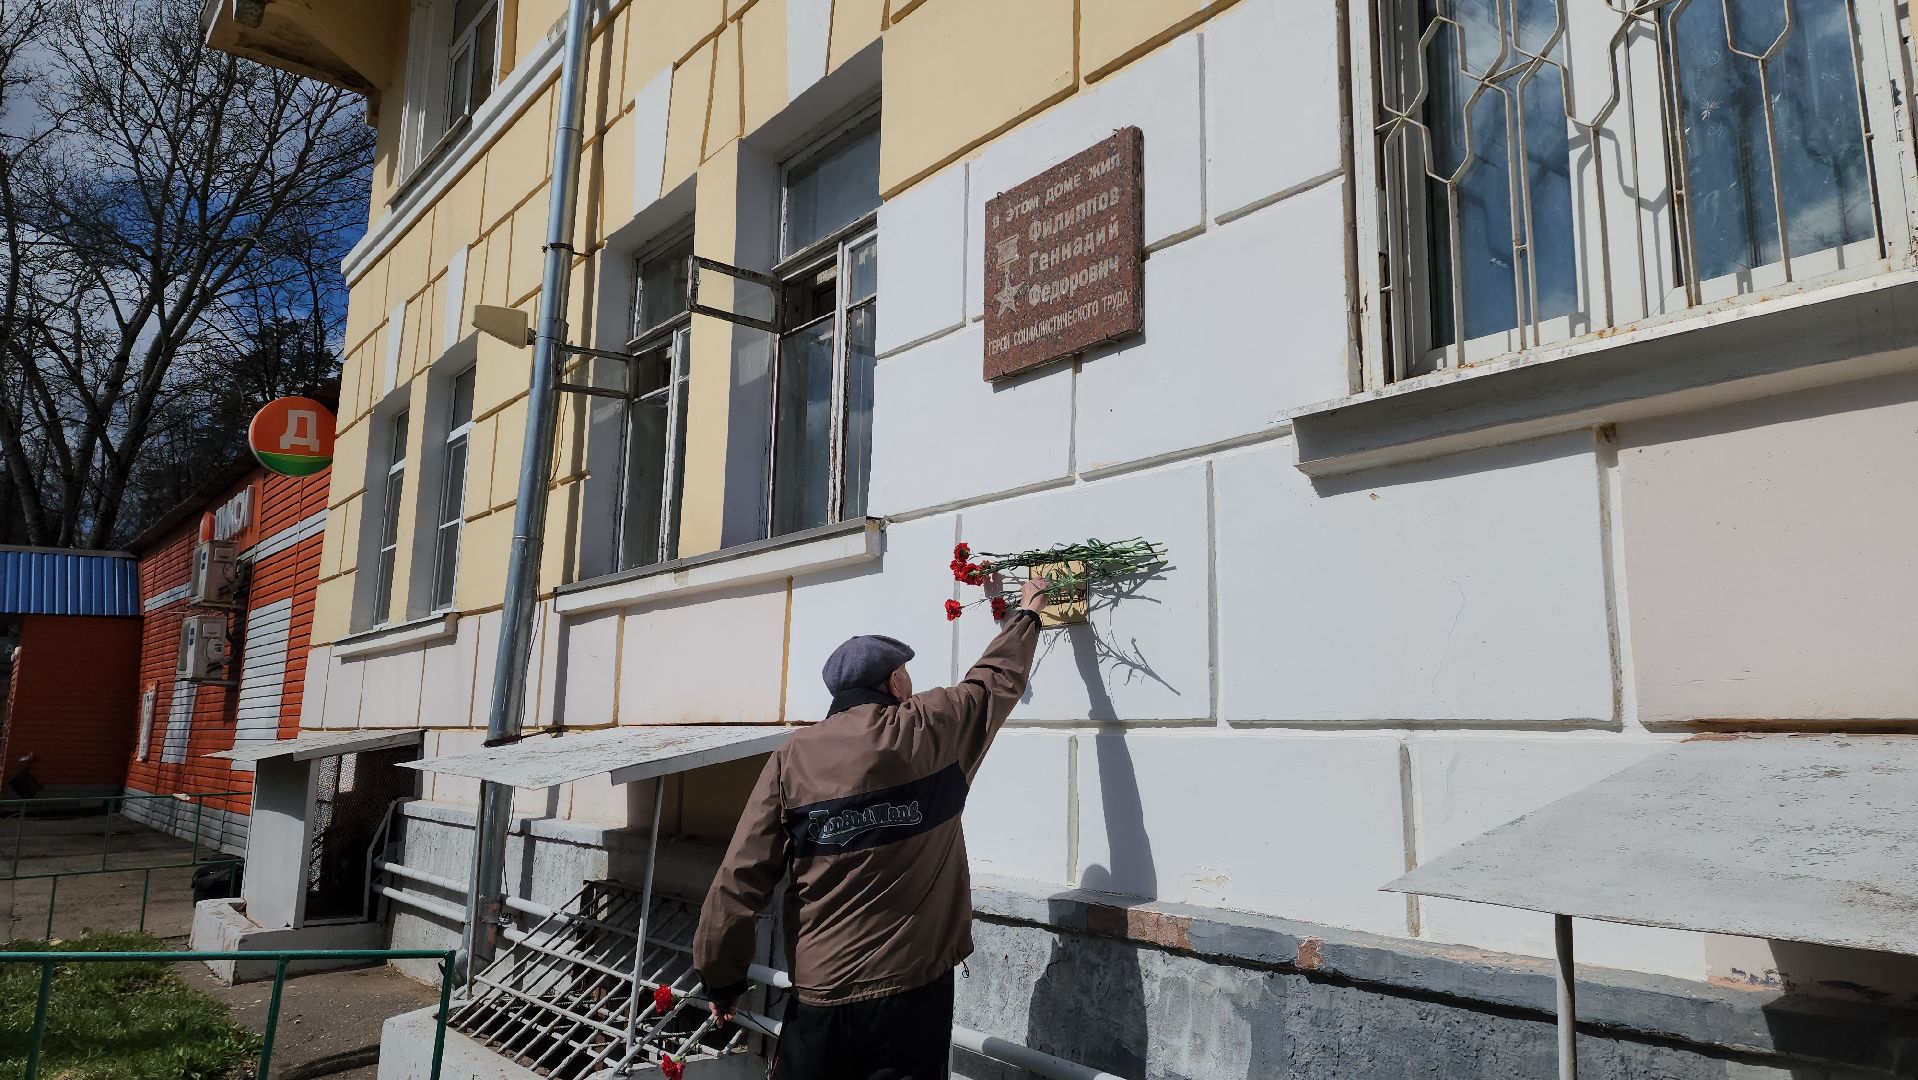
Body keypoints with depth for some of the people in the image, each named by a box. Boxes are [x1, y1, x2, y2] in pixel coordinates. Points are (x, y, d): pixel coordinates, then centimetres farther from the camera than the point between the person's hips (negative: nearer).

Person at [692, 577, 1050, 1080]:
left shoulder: (792, 757, -3)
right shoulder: (932, 730, -5)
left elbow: (740, 880, -5)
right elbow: (997, 679, 14)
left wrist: (723, 978, 5)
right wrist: (1028, 614, 31)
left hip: (819, 993, 1)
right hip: (912, 988, -1)